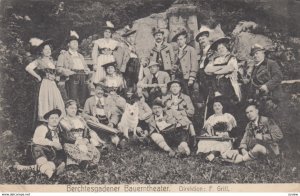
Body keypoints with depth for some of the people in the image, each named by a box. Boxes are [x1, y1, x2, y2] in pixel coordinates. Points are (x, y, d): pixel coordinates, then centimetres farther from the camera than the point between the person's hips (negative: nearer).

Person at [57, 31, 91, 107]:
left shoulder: (80, 56, 32)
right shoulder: (63, 55, 14)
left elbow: (85, 66, 30)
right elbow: (59, 68, 3)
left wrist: (87, 71, 6)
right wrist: (69, 72, -13)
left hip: (83, 78, 5)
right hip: (72, 78, -5)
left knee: (83, 99, -3)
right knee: (73, 100, -15)